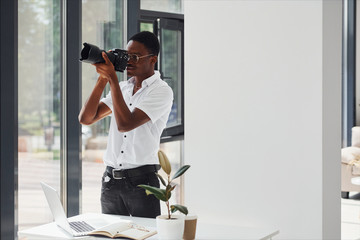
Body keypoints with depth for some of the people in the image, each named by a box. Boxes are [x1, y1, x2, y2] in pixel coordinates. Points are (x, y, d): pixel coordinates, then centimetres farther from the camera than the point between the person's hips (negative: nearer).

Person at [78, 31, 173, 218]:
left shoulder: (161, 91, -8)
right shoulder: (121, 88, 13)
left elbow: (125, 124, -19)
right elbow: (86, 118, 5)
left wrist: (112, 79, -17)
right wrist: (102, 79, -3)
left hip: (141, 180, -6)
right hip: (110, 179, 6)